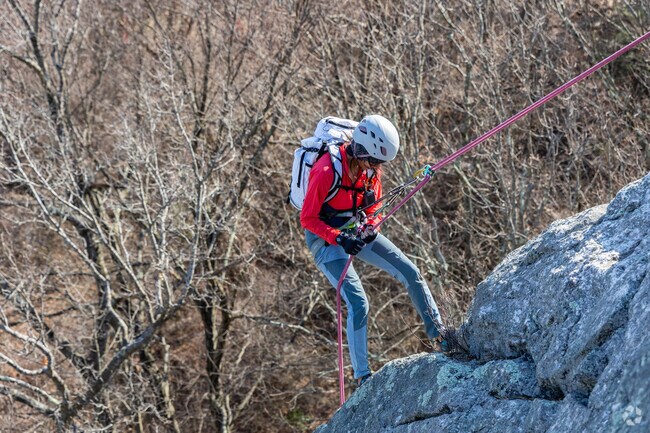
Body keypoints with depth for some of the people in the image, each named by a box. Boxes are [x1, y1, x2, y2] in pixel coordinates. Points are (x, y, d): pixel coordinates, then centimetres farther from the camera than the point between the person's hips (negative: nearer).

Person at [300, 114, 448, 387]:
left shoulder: (370, 168, -8)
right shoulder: (327, 173, -29)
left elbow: (374, 207, 7)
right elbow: (307, 219, -21)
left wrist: (371, 226, -14)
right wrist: (339, 239, -31)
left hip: (356, 230, 7)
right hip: (325, 237, -7)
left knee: (410, 273, -2)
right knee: (358, 303, -17)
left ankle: (438, 337, 11)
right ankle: (362, 376, -3)